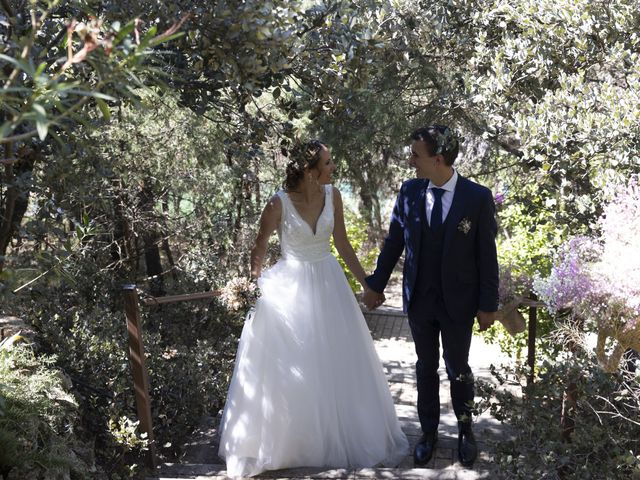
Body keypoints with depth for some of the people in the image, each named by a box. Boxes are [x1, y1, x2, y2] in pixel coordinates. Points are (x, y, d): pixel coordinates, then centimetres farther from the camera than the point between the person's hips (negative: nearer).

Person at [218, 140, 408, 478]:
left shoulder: (332, 196, -4)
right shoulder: (279, 203, -16)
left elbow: (342, 244, 7)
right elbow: (259, 250, -6)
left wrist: (366, 282, 10)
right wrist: (251, 283, -22)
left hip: (328, 285, 4)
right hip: (289, 287, -4)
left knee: (339, 365, 11)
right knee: (286, 370, 3)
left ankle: (346, 437, 30)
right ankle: (280, 442, 22)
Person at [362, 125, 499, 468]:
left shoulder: (478, 197, -13)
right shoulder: (409, 192, -5)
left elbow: (487, 254, -8)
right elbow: (393, 242, 5)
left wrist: (488, 304, -6)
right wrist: (376, 284, 10)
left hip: (458, 302, -2)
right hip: (418, 300, 3)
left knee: (458, 369, 11)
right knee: (426, 367, 15)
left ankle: (465, 430, 32)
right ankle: (429, 433, 29)